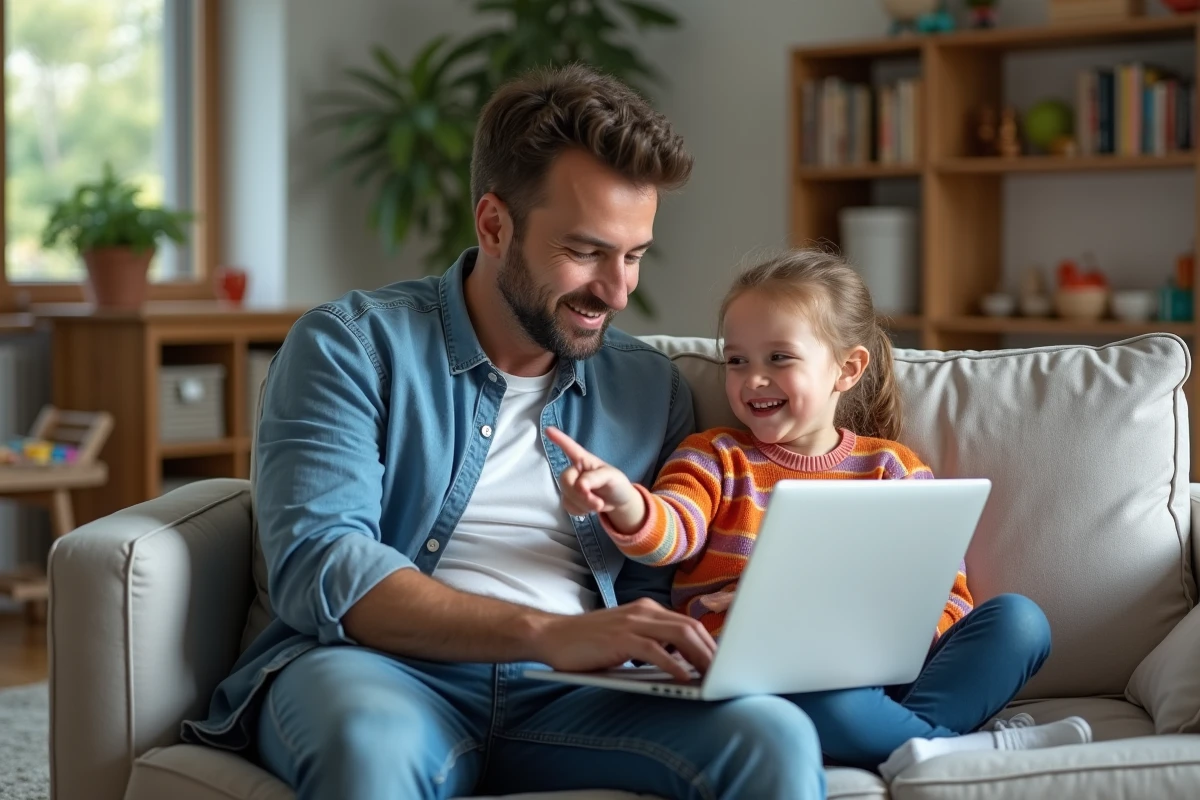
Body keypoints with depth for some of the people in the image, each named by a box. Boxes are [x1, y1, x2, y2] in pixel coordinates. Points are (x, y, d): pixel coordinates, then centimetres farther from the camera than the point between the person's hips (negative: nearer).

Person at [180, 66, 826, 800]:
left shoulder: (652, 389, 13)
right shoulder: (350, 346, 0)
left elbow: (648, 587, 13)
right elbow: (318, 568, -13)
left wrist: (688, 648, -13)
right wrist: (549, 634, -25)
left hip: (569, 698, 3)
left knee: (777, 738, -25)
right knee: (372, 740, -39)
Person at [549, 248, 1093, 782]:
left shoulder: (893, 469, 14)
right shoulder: (715, 459, 11)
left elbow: (945, 598, 8)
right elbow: (671, 532, -11)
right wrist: (624, 502, -35)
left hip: (881, 671, 3)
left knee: (1018, 620, -16)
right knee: (817, 694, -38)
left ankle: (912, 741, -33)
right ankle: (982, 749, -23)